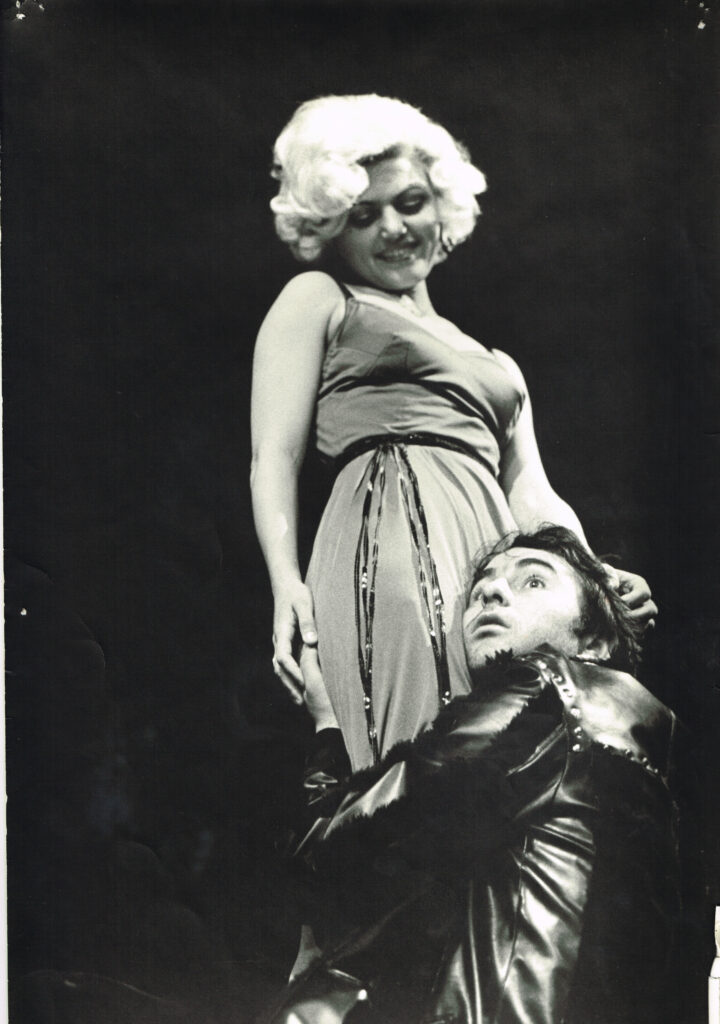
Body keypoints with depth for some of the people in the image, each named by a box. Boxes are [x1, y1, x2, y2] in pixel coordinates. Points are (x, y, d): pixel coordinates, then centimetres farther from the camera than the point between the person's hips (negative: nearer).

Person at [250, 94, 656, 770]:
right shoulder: (317, 299, 17)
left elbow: (533, 498, 20)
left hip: (495, 573, 5)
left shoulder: (497, 365, 32)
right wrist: (286, 583, -12)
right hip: (388, 556, -5)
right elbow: (273, 456, 5)